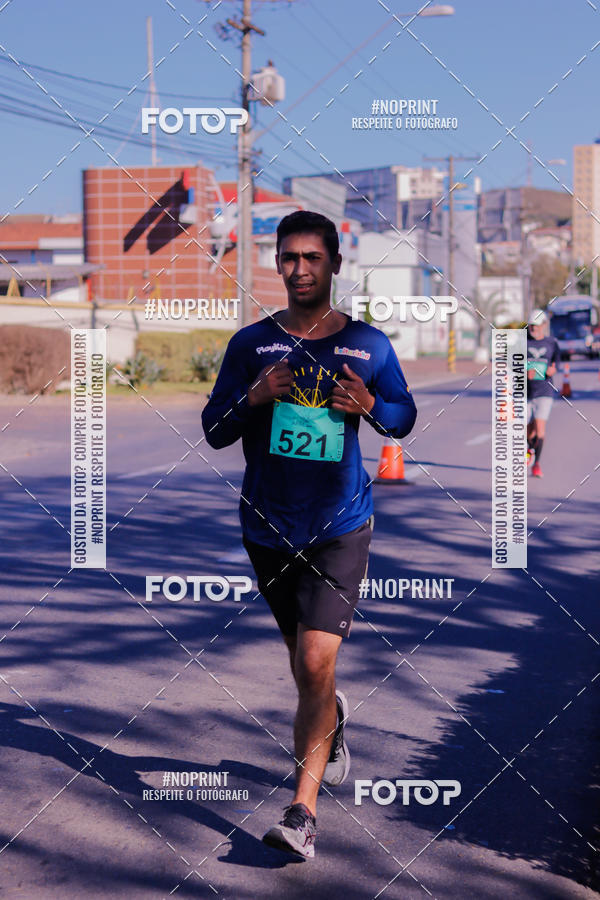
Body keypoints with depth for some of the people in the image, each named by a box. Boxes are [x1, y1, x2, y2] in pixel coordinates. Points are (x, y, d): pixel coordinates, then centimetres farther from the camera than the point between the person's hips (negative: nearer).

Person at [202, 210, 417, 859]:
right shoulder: (251, 343, 2)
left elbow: (404, 417, 13)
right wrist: (254, 397, -16)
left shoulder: (369, 345, 1)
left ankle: (302, 812, -7)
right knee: (302, 659, 17)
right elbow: (213, 430, 4)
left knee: (316, 664, -14)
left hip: (341, 526, -2)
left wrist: (369, 406, -10)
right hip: (268, 526, 2)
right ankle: (332, 718, 51)